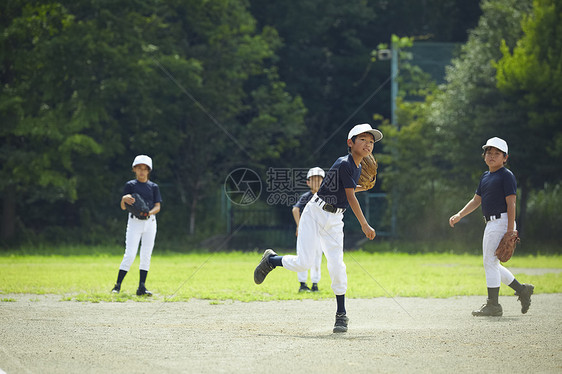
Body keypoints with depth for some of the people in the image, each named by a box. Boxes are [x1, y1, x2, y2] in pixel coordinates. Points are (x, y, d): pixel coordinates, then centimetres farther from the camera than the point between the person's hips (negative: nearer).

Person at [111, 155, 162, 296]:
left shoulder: (153, 187, 10)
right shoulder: (130, 185, 4)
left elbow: (158, 206, 3)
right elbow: (123, 207, 0)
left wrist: (149, 213, -18)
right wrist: (124, 199, -23)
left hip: (150, 222, 3)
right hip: (135, 221, -3)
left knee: (146, 255, 0)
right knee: (130, 254, -11)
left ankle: (142, 287, 2)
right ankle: (117, 286, -5)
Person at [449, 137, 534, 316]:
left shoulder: (506, 175, -9)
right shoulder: (485, 176, 18)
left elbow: (511, 203, -14)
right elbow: (476, 200, 24)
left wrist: (510, 231, -20)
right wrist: (459, 215, 11)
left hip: (502, 222, -9)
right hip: (490, 224, 9)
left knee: (490, 261, -10)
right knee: (491, 264, 12)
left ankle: (493, 305, -6)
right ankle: (522, 290, 20)